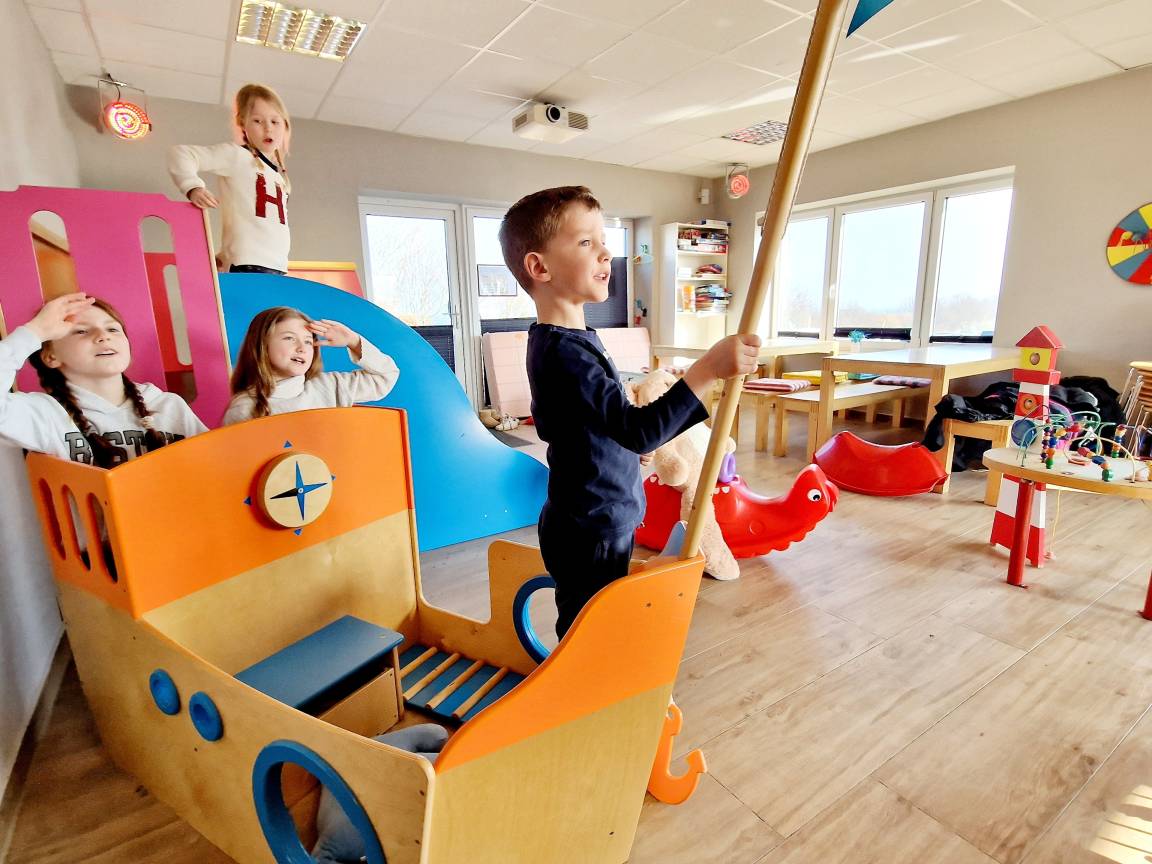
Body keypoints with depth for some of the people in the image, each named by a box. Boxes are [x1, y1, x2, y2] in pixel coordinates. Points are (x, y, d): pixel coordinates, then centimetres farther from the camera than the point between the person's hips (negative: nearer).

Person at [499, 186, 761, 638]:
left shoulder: (570, 340, 9)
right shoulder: (563, 353, -26)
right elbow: (638, 432, -33)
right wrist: (708, 368, -36)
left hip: (597, 522, 10)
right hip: (590, 533, -10)